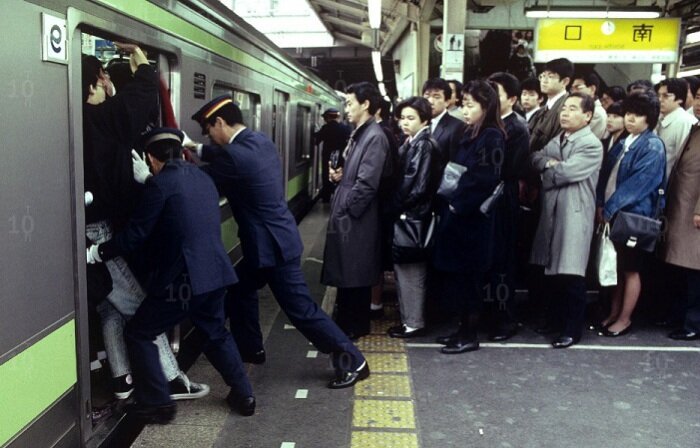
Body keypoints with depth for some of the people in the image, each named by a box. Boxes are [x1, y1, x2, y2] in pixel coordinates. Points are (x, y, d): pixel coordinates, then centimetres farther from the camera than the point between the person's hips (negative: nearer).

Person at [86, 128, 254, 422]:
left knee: (138, 334, 11)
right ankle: (243, 396, 29)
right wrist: (149, 181, 29)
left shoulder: (161, 183, -10)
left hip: (181, 279, -8)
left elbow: (136, 234, -9)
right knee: (216, 334, 26)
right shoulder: (202, 178, 13)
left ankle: (158, 404, 14)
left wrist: (98, 253, 3)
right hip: (215, 273, 8)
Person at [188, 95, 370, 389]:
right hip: (272, 238, 10)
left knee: (301, 309, -2)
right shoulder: (259, 141, 4)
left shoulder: (235, 157, -24)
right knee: (240, 288, 25)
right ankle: (250, 348, 41)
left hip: (272, 244, -10)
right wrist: (199, 150, 21)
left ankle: (352, 362, 6)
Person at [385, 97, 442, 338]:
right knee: (404, 268, 13)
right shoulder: (411, 143, 14)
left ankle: (414, 323, 9)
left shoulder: (425, 145, -12)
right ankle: (408, 318, 23)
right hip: (403, 214, 9)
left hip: (413, 217, -9)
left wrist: (399, 208, -11)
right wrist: (395, 208, 5)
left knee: (410, 269, -2)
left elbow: (419, 185, -17)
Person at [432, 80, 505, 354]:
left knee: (467, 277, 0)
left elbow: (486, 180, -20)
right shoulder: (470, 134, 14)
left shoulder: (492, 137, -12)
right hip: (456, 215, 9)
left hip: (471, 218, -9)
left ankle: (470, 335, 12)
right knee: (457, 275, 13)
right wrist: (447, 202, 6)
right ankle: (463, 328, 24)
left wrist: (456, 205, -15)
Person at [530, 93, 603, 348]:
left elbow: (566, 172, -18)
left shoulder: (592, 145, -9)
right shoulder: (556, 141, 17)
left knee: (571, 274, -4)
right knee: (553, 271, 14)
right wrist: (548, 162, -12)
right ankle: (556, 320, 28)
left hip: (575, 214, -7)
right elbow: (536, 158, 7)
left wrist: (546, 172, -2)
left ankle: (572, 329, 8)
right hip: (551, 212, 7)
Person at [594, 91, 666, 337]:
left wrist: (609, 208, -16)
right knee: (617, 267, 14)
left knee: (630, 270, 4)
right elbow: (606, 174, 8)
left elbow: (638, 183, -17)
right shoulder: (622, 144, 12)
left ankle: (624, 319, 15)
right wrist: (601, 204, -7)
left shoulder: (653, 146, -10)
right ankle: (614, 314, 25)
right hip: (612, 214, 7)